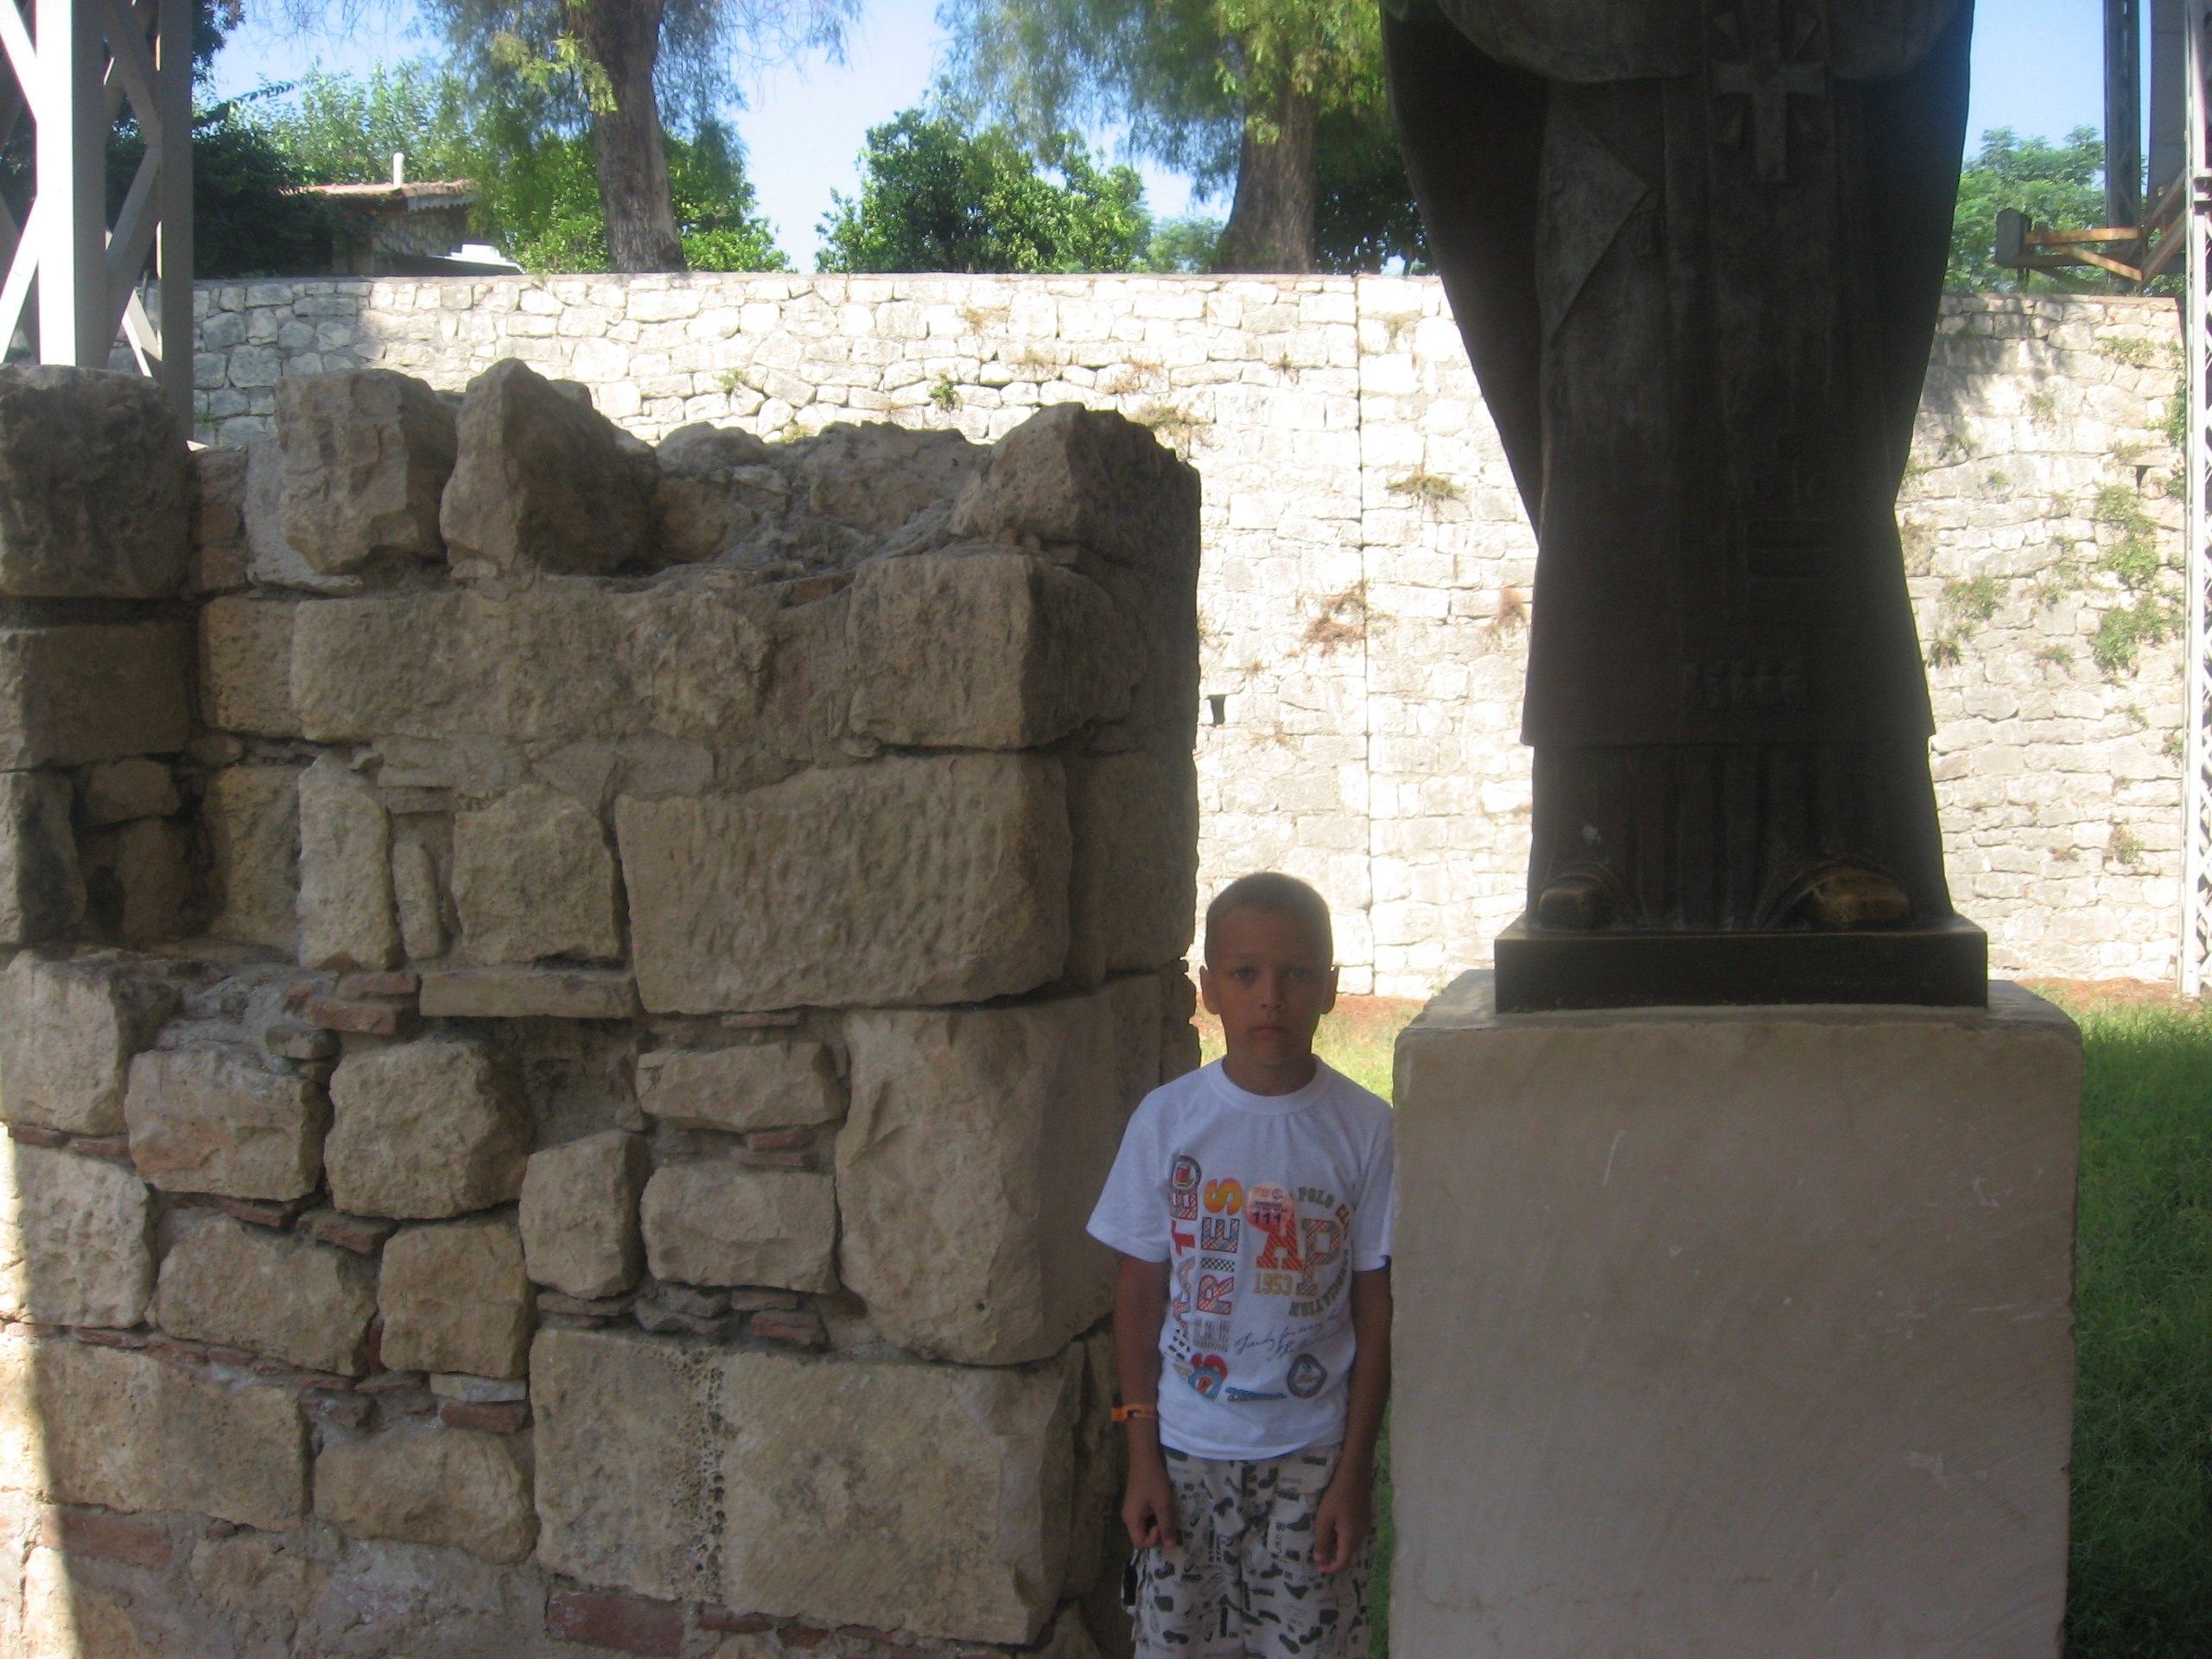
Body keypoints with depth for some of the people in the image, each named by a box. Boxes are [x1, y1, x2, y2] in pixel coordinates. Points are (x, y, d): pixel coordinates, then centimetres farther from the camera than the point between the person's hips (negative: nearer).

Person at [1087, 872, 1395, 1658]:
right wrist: (1142, 1458, -2)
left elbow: (1376, 1307, -3)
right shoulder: (1166, 1119, -5)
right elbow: (1140, 1292, 0)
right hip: (1186, 1449, 1)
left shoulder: (1366, 1129, -7)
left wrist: (1354, 1470, -4)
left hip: (1311, 1453, -1)